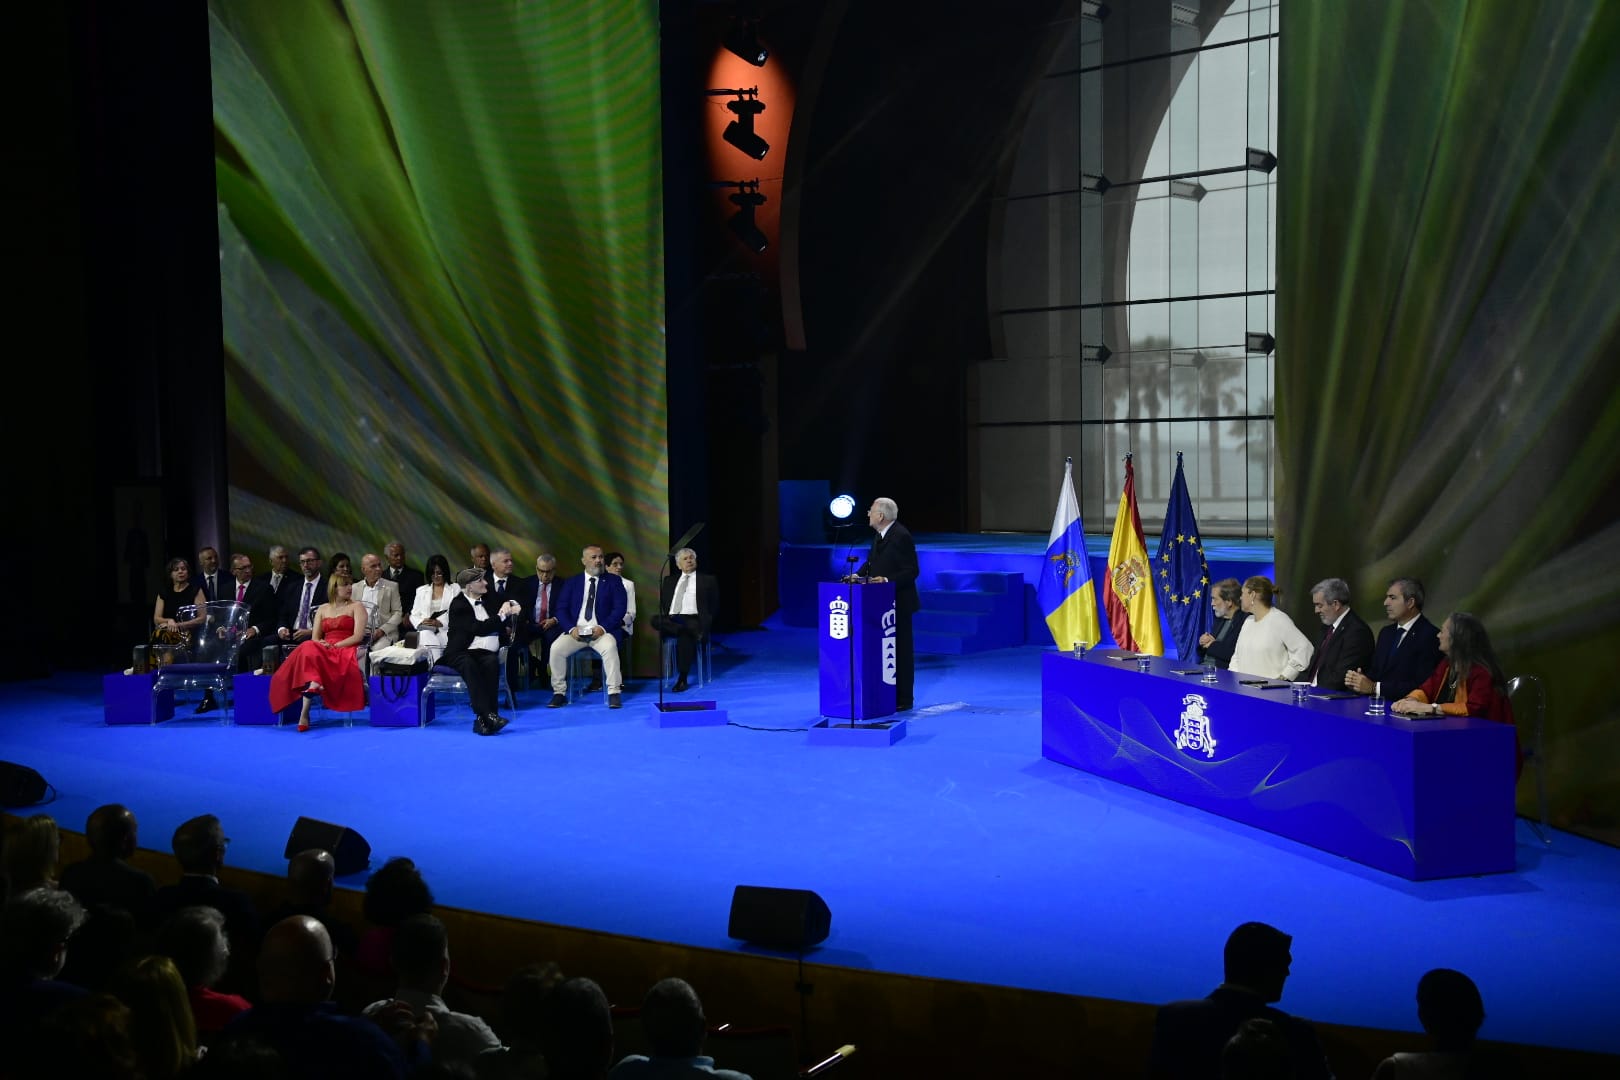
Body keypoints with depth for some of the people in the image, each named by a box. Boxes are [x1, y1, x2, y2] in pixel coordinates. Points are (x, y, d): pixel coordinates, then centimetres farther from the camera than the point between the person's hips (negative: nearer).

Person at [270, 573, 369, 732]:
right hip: (323, 651, 4)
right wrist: (321, 644, -9)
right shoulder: (322, 609, 24)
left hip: (345, 650, -3)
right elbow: (315, 638, 16)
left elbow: (358, 636, -3)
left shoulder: (356, 607, 12)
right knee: (309, 649, -34)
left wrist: (334, 646, -13)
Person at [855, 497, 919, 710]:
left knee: (900, 650, -1)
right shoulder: (880, 535, 10)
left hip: (898, 604, -9)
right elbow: (871, 561, 17)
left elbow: (911, 571, -20)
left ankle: (903, 699, 6)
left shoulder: (901, 536, -18)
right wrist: (859, 574, 0)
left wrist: (887, 580, -28)